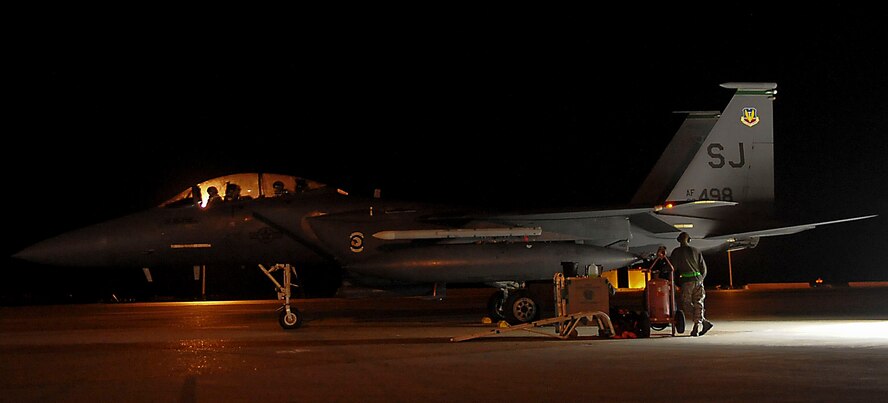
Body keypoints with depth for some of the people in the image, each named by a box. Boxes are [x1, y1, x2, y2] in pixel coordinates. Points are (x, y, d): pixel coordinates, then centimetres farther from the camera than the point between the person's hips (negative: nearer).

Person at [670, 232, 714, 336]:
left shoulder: (677, 252, 4)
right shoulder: (696, 251, 14)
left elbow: (672, 267, 0)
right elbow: (704, 268, 12)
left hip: (687, 281, -4)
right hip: (698, 280, 4)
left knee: (686, 304, 2)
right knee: (698, 305, 6)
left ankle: (704, 322, -11)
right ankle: (697, 327, -1)